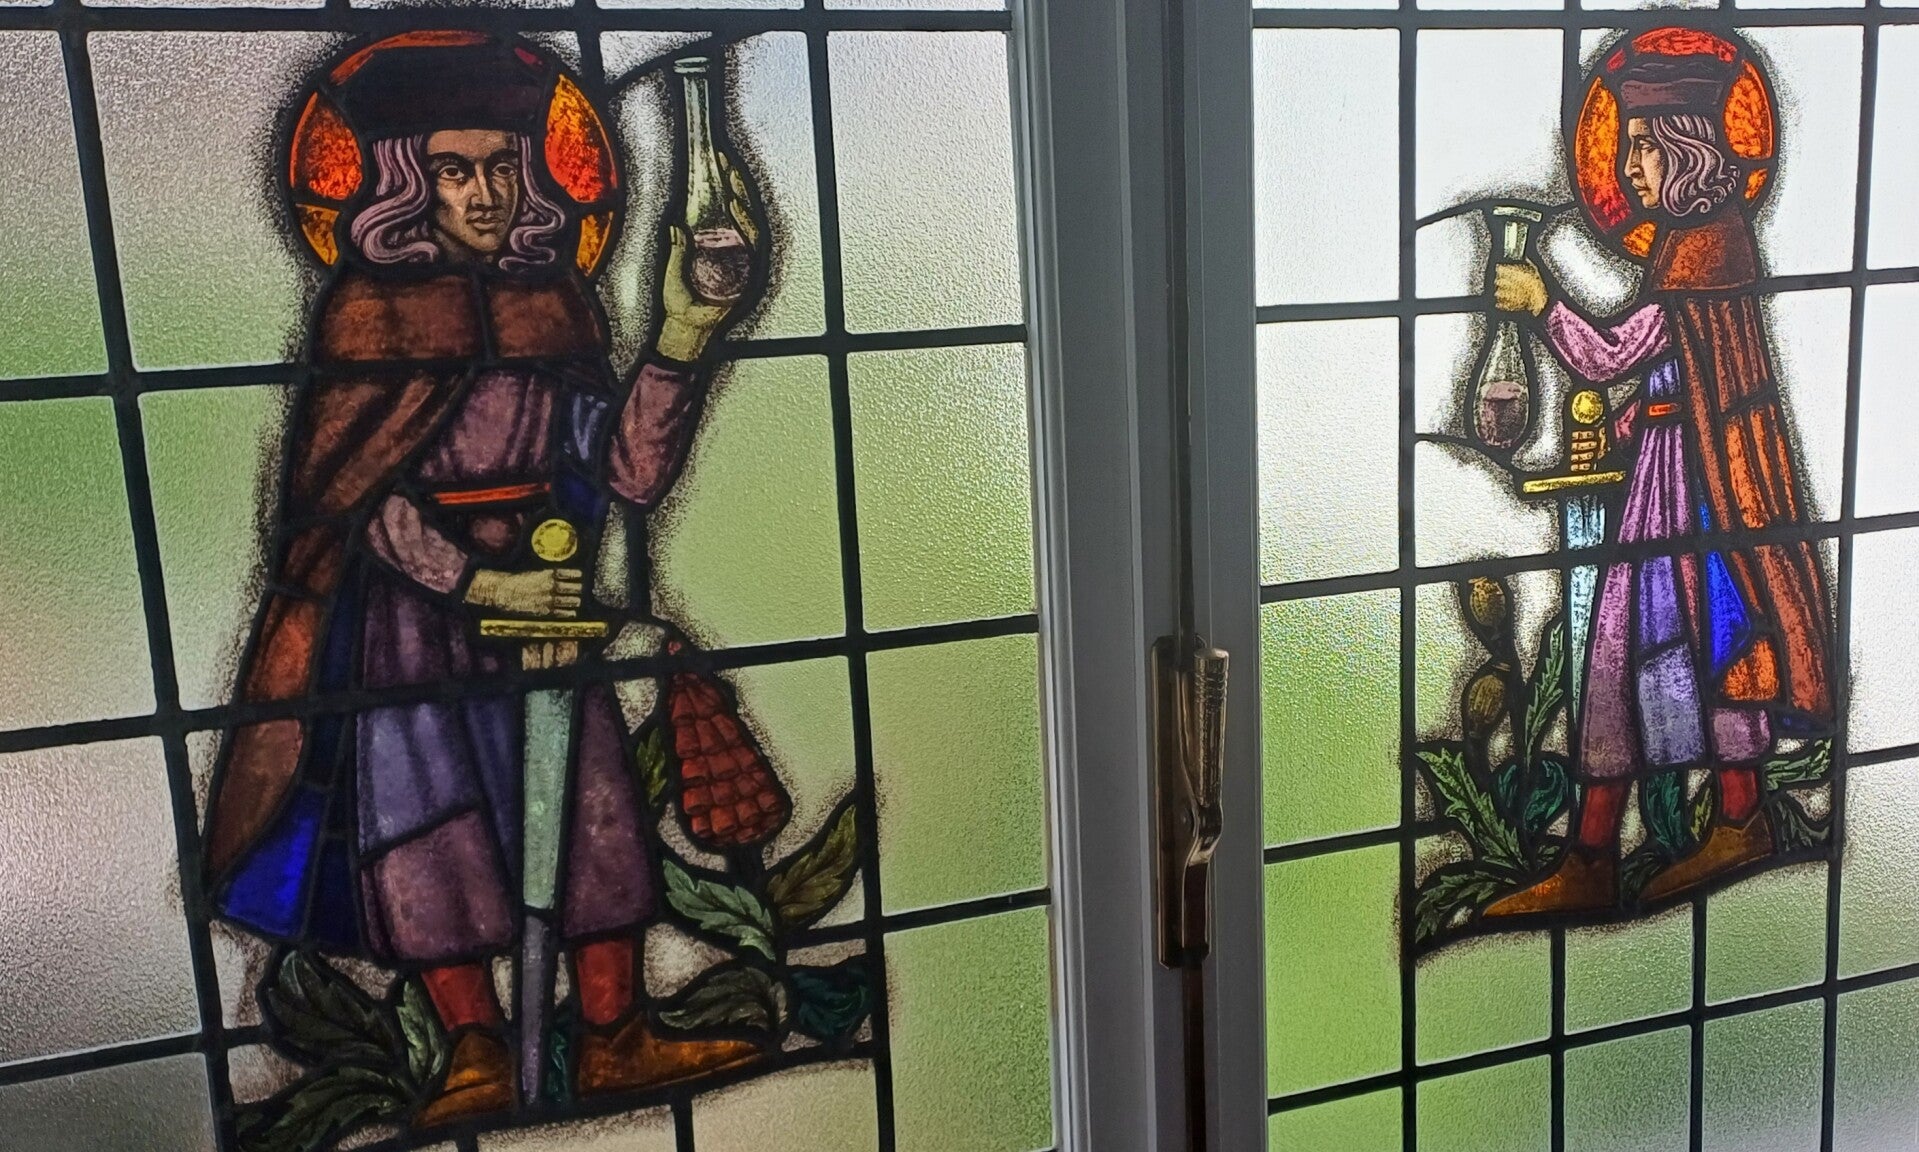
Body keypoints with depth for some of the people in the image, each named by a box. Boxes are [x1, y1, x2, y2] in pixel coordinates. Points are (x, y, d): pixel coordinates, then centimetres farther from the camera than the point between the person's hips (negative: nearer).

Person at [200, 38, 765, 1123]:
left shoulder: (558, 298, 4)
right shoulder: (372, 305, -6)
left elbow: (628, 471, -5)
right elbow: (352, 492, -10)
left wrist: (680, 341, -17)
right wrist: (478, 585, -18)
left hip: (538, 587, 4)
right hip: (410, 603, -3)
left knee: (592, 798, 2)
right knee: (428, 812, -1)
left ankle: (615, 1041, 12)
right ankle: (477, 1056, 12)